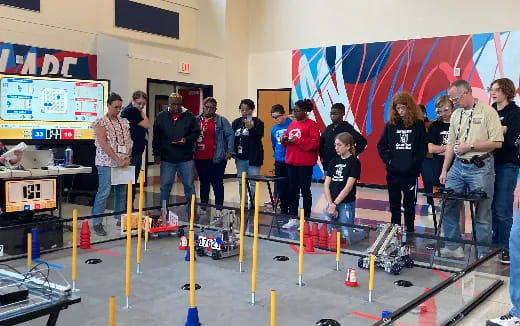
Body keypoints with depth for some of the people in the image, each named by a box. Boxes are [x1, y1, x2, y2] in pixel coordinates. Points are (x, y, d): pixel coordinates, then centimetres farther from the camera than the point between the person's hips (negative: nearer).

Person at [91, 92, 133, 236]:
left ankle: (120, 219, 20)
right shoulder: (101, 122, -4)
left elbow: (129, 141, 14)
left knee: (122, 191, 9)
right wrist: (118, 160, -18)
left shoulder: (124, 122, 13)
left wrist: (127, 157, -4)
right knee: (104, 192, -9)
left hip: (123, 163, 6)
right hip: (106, 163, -6)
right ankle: (97, 223, -2)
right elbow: (103, 144, -13)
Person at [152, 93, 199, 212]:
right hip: (167, 158, 1)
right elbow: (156, 137, 7)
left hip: (186, 158, 0)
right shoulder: (161, 117, 4)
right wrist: (156, 154, 3)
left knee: (189, 185, 7)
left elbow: (196, 133, 4)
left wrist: (186, 140, -15)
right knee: (165, 186, 7)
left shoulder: (189, 116, 1)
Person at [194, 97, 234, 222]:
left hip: (217, 159, -4)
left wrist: (229, 151, -10)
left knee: (217, 184, -4)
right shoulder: (196, 120, 10)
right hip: (200, 159, 4)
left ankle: (218, 211, -3)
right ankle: (203, 209, 25)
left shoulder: (221, 121, 1)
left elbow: (230, 135, -2)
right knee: (204, 184, 15)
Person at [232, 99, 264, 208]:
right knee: (241, 183, 13)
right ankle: (244, 205, 23)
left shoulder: (257, 122, -4)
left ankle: (251, 205, 1)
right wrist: (232, 151, -1)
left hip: (253, 157, -5)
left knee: (253, 183, -5)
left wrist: (251, 128, -33)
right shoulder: (236, 122, 9)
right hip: (240, 158, 5)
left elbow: (259, 135, -17)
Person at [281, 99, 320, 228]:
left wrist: (297, 141, -20)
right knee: (292, 190, 10)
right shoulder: (292, 124, 14)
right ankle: (293, 219, 19)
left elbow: (315, 143, -18)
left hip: (305, 164, -7)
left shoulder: (311, 125, -8)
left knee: (305, 191, 3)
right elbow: (287, 141, 22)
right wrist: (284, 139, -1)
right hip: (291, 163, 7)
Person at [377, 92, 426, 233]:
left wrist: (414, 162, -12)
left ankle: (409, 231, 17)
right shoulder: (390, 124, 4)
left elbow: (423, 147, -3)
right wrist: (388, 160, -4)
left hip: (410, 172, -2)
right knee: (394, 203, 12)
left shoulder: (418, 124, -2)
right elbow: (381, 145, 8)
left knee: (409, 203, 7)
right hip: (393, 171, 3)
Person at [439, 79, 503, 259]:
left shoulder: (488, 112, -7)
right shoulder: (456, 115, 10)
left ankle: (483, 254, 14)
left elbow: (497, 143, -12)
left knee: (482, 213, 3)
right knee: (448, 206, 5)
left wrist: (470, 146, -14)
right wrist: (444, 170, 12)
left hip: (480, 168, -6)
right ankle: (453, 247, 18)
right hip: (458, 166, 6)